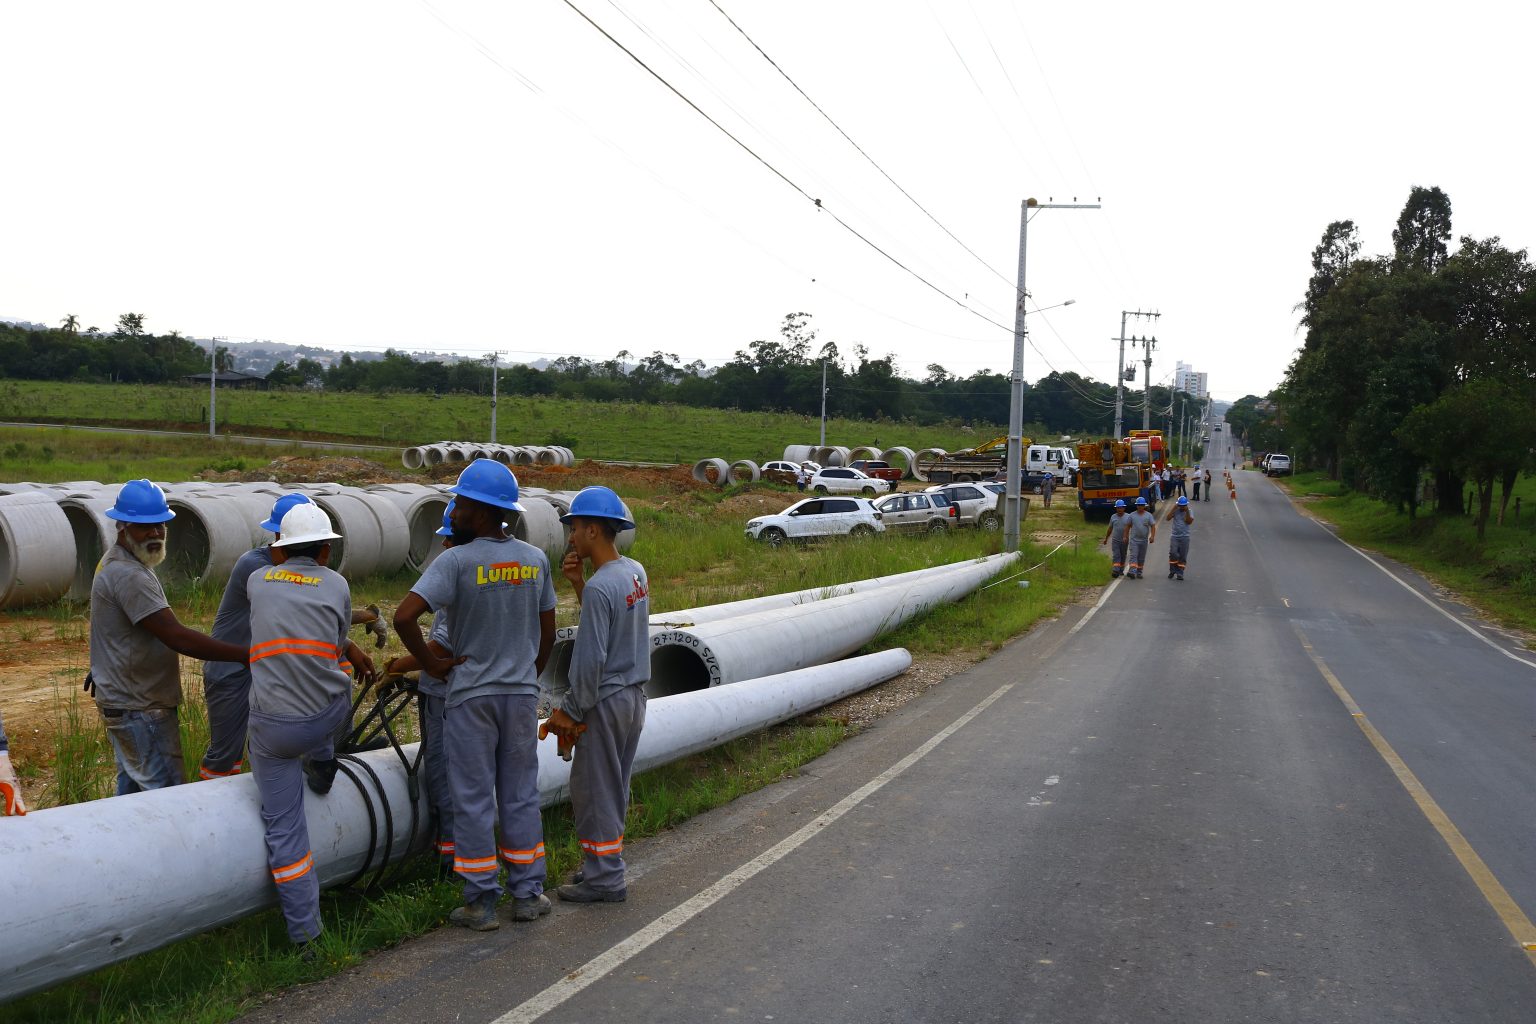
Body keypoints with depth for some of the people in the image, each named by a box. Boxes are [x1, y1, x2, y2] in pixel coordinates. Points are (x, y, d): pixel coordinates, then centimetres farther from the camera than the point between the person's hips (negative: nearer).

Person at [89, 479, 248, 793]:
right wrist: (244, 655, -32)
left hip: (121, 701, 11)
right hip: (140, 709, -11)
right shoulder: (129, 576, -24)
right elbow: (178, 638, -31)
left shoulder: (114, 563, 10)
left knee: (132, 784, 20)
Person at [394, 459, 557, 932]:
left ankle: (481, 903, 11)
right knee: (521, 795, 13)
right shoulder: (535, 560, 2)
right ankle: (528, 893, 20)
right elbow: (547, 633, 9)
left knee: (473, 799, 5)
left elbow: (404, 616, -23)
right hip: (523, 694, 4)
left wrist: (432, 663, -9)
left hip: (470, 695, -4)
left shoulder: (456, 561, -14)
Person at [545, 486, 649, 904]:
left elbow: (590, 658, -22)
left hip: (606, 701, -9)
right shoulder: (636, 572, 5)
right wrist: (578, 583, 4)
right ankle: (604, 864, 29)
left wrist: (570, 711, -13)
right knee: (614, 787, 18)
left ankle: (604, 878, 10)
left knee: (594, 789, 2)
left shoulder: (600, 587, -22)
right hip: (634, 694, 9)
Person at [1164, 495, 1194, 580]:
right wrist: (1174, 508, -12)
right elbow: (1168, 518, -10)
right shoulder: (1175, 511, 4)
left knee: (1183, 556, 1)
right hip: (1174, 536, 0)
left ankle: (1180, 573, 7)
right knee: (1173, 553, -13)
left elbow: (1189, 521, -12)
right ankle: (1172, 571, 2)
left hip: (1185, 537, 0)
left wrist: (1187, 511, -16)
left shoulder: (1189, 512, 3)